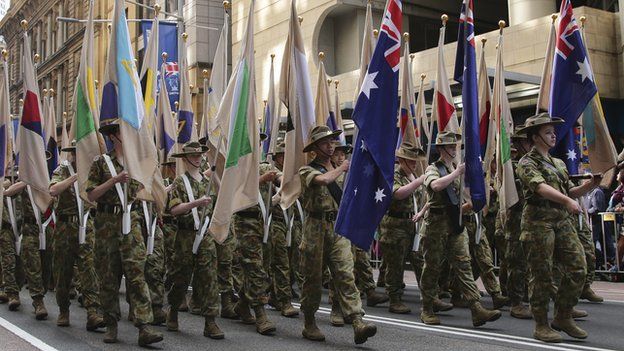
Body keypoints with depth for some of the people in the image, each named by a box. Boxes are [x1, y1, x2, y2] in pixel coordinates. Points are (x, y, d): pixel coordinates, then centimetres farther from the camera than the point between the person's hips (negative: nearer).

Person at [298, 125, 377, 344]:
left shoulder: (339, 170, 17)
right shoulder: (307, 170, -1)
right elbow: (323, 180, -24)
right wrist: (342, 168, -9)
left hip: (339, 228, 4)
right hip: (316, 228, -4)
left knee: (346, 274, -8)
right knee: (313, 277, 5)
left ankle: (358, 323, -17)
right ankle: (309, 324, 19)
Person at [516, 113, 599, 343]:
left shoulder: (558, 164, 21)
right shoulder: (527, 163, -3)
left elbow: (570, 191, 18)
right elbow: (540, 187, -20)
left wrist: (593, 183, 1)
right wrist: (567, 200, -35)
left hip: (563, 221, 7)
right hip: (539, 222, -7)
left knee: (578, 269, 1)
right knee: (541, 275, -3)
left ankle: (563, 317, 15)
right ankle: (541, 325, 7)